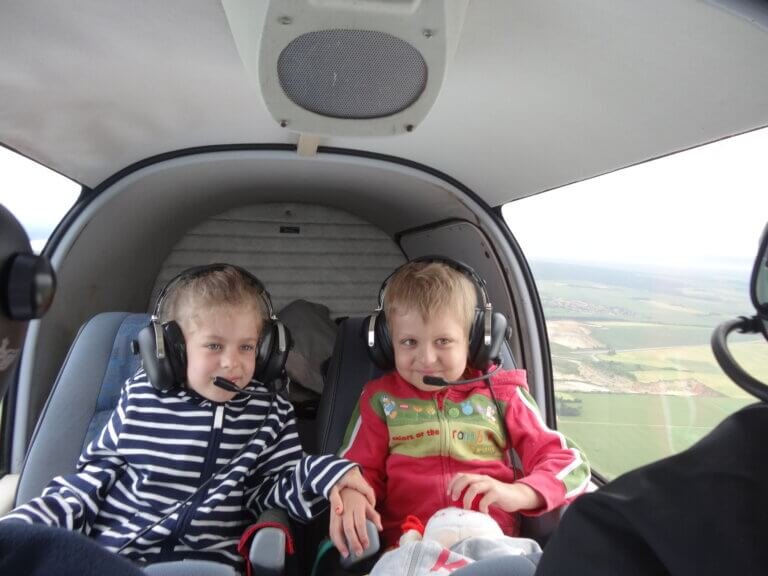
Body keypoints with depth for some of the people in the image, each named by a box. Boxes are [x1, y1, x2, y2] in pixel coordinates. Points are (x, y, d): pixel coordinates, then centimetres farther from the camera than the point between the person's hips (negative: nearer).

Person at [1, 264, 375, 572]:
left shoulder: (270, 414, 2)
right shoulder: (140, 399, 2)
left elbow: (272, 488, 0)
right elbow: (95, 475, 12)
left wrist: (318, 475, -18)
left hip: (207, 562, 0)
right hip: (110, 554, 0)